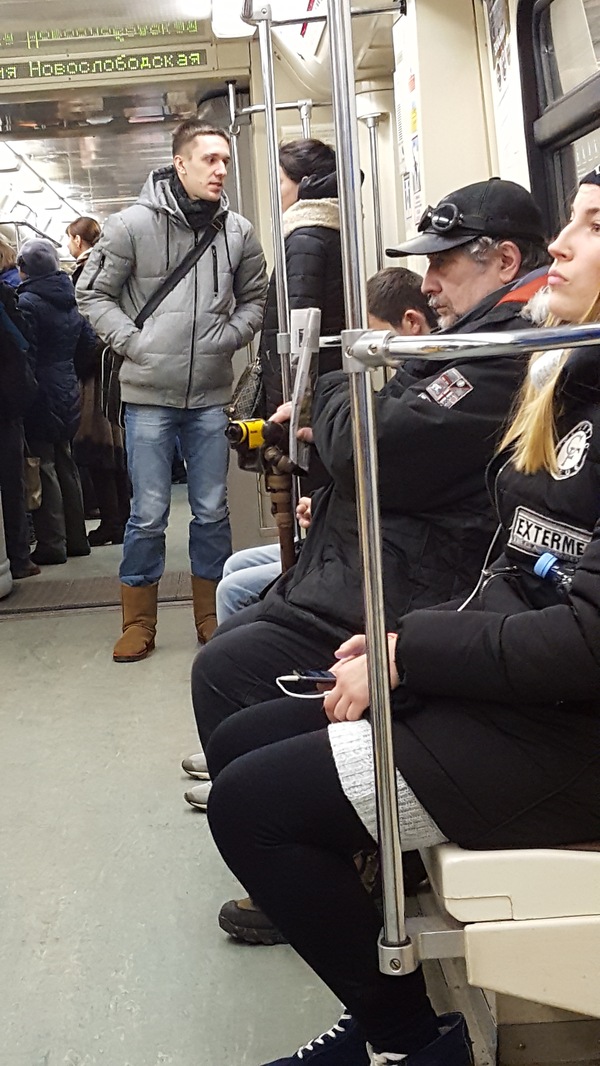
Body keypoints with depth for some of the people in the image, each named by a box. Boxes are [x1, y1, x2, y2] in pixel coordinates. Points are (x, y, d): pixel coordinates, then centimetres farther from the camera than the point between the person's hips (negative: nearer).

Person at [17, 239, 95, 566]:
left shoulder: (27, 302, -14)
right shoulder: (70, 301, 9)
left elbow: (25, 354, -19)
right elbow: (88, 342, 15)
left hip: (41, 395, -8)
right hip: (67, 392, 8)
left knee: (43, 468, -3)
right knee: (65, 464, 15)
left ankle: (51, 545, 0)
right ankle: (76, 539, 21)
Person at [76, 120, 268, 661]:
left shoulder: (238, 231, 2)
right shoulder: (133, 224, -5)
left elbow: (254, 298, 15)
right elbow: (93, 293, 1)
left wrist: (228, 337, -1)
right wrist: (133, 342, -8)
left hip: (211, 396, 3)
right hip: (148, 394, -2)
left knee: (212, 510, 9)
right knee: (149, 513, 3)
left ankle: (213, 616, 24)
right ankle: (139, 623, 18)